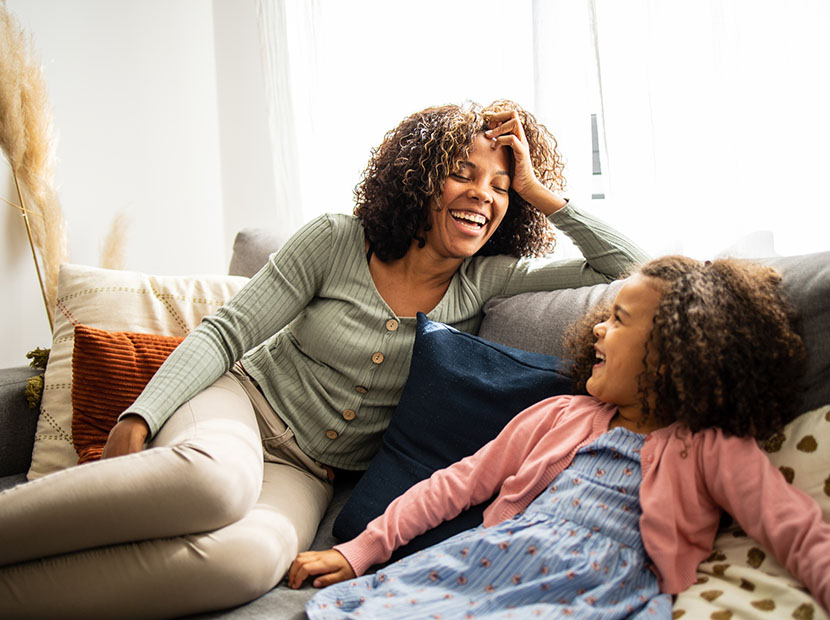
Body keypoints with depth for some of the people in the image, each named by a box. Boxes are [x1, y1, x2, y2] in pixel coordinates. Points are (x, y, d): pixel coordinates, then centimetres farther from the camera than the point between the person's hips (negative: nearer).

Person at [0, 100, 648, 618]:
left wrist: (540, 193, -8)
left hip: (307, 474, 2)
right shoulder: (339, 241, -5)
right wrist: (139, 418, -17)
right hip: (241, 405, -1)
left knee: (249, 556, -36)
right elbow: (226, 331, -4)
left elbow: (633, 270, 0)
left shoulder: (486, 281, 1)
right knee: (216, 479, -42)